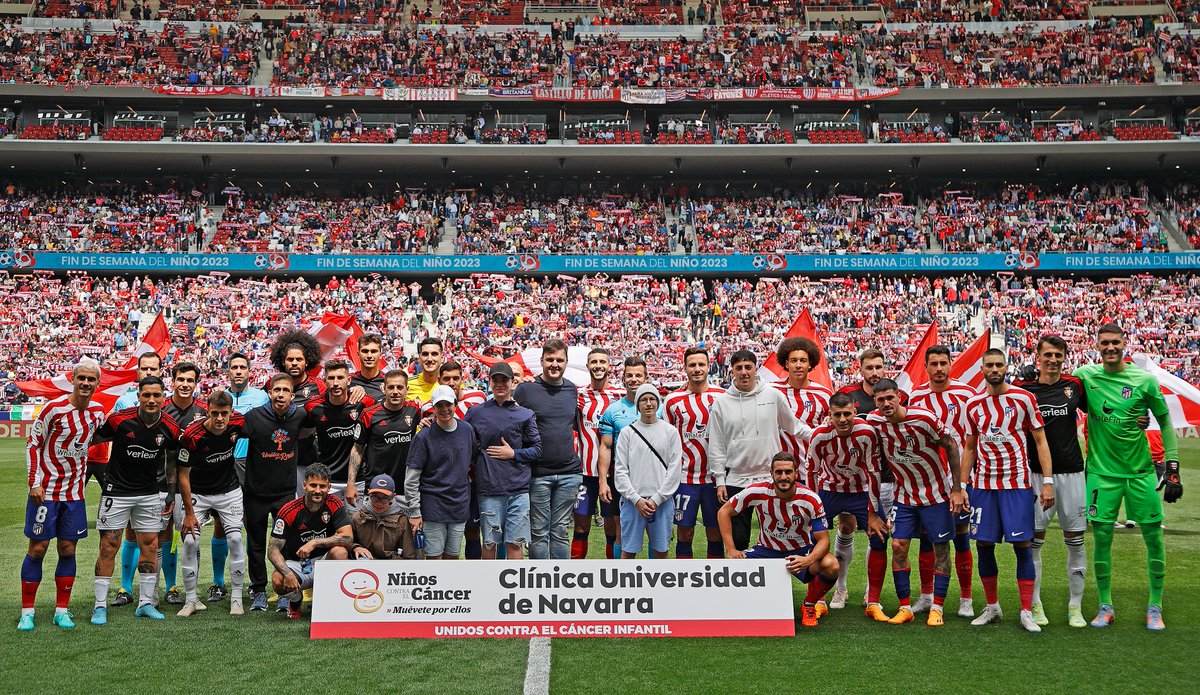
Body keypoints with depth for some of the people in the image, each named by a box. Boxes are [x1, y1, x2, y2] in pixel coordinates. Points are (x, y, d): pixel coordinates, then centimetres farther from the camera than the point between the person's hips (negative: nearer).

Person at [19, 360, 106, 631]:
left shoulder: (98, 412, 2)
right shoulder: (54, 409, -13)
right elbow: (33, 445, -7)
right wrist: (34, 483, -12)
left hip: (75, 492, 4)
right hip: (45, 490, -4)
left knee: (68, 550, 6)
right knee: (38, 548, 0)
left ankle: (62, 610, 14)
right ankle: (27, 611, 11)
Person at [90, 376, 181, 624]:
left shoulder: (170, 428, -6)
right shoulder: (119, 420, -15)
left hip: (149, 493, 3)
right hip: (117, 490, -3)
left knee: (150, 547, 4)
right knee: (108, 548, -2)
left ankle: (146, 603, 15)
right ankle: (100, 606, 10)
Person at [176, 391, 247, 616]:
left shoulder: (238, 424, -18)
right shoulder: (191, 436, -25)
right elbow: (183, 474, -15)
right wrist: (189, 513, -12)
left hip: (229, 491, 1)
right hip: (197, 493, -1)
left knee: (235, 539, -8)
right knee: (190, 542, -8)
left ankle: (236, 598, 4)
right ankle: (191, 600, 8)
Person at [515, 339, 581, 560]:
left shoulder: (572, 389, 10)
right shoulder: (526, 389, -4)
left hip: (569, 473, 4)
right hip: (538, 474, -3)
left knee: (561, 531, 10)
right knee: (539, 533, 3)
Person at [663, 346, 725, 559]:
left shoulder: (722, 396, 2)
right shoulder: (672, 400, 2)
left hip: (715, 476, 0)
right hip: (685, 477, 0)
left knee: (715, 532, 7)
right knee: (684, 532, 4)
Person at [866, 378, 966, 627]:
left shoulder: (924, 418, -22)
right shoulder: (874, 420, -11)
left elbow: (951, 447, -11)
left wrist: (957, 489, -11)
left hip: (937, 492, -3)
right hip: (905, 493, 3)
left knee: (941, 547, 2)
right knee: (898, 546, -3)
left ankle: (937, 608, 11)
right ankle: (905, 607, 7)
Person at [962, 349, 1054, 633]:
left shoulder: (1024, 398, -3)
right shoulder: (973, 405, 7)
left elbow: (1040, 441, 0)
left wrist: (1047, 481, -7)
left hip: (1017, 483, -3)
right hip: (983, 484, 3)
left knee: (1023, 545, -3)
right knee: (984, 544, 4)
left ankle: (1026, 612, 7)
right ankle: (992, 607, 19)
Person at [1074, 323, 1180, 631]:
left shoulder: (1145, 380, -3)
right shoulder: (1086, 375, -2)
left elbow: (1165, 422, 4)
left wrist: (1171, 466, 0)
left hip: (1140, 470, 0)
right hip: (1102, 471, 0)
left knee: (1153, 536, 4)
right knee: (1102, 537, 1)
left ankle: (1155, 607, 20)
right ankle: (1105, 607, 16)